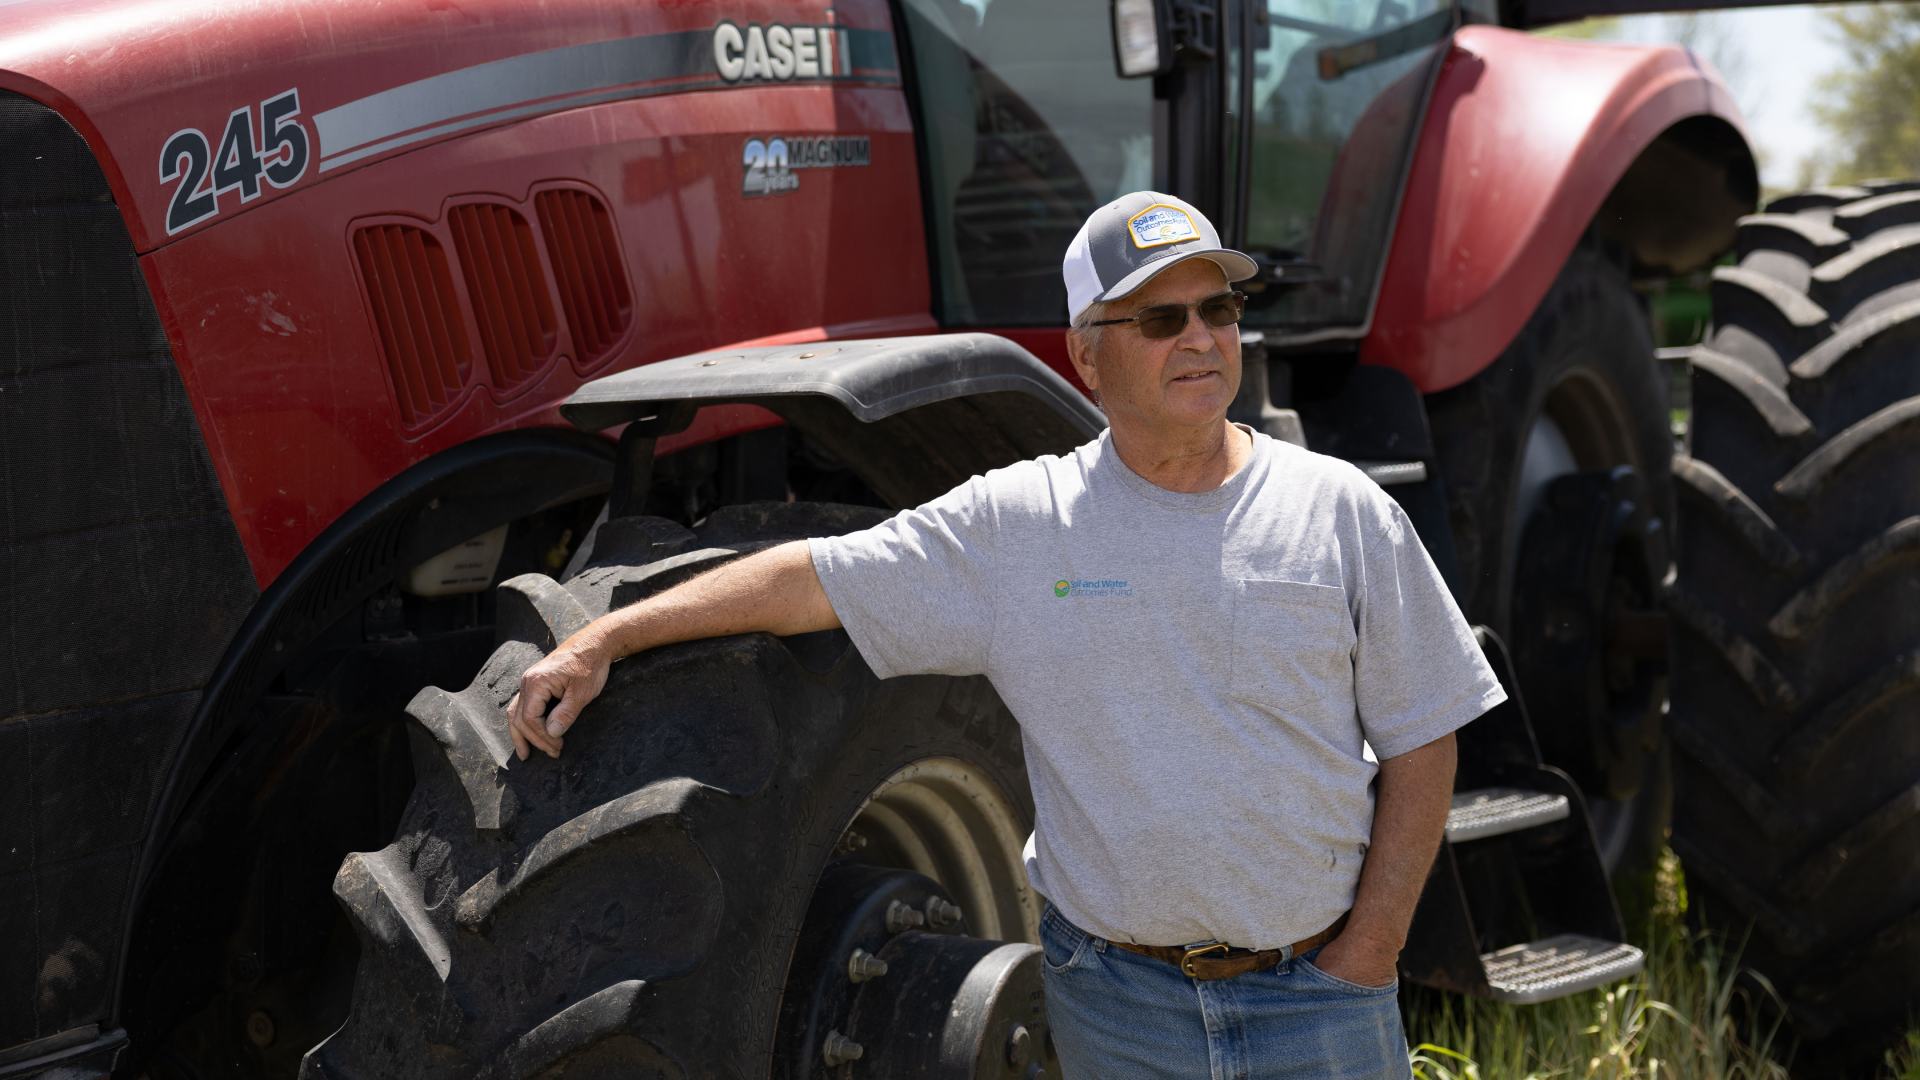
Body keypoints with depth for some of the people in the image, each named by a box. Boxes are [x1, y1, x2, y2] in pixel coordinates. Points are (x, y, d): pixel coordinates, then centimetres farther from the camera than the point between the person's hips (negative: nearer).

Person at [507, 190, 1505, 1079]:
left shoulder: (1341, 511, 0)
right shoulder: (1014, 527, -1)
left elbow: (1420, 745, 2)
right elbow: (812, 578, -1)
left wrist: (1365, 958, -4)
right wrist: (600, 640, -8)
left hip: (1319, 992, 0)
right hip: (1114, 996, 0)